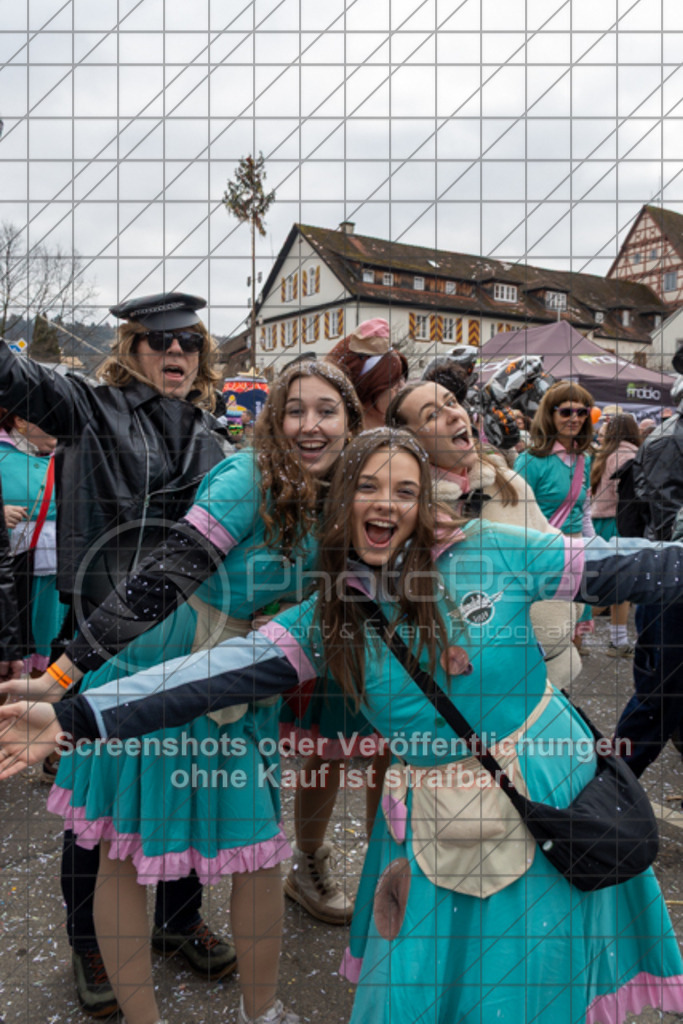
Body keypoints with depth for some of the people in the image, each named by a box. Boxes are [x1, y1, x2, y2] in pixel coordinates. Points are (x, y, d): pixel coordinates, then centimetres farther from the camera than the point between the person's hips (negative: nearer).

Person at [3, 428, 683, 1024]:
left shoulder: (488, 552, -11)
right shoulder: (325, 618, -6)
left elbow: (618, 567, -6)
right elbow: (218, 674, -13)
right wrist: (76, 718, -20)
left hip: (545, 784, -1)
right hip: (429, 816, 2)